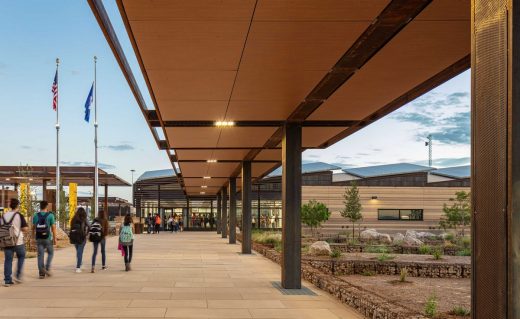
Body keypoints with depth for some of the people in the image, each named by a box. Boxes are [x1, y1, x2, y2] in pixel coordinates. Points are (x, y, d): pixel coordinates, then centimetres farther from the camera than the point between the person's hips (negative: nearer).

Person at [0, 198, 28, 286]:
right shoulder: (19, 216, -8)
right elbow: (25, 228, -10)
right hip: (18, 242, -3)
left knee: (8, 260, 6)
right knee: (21, 257, 18)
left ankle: (7, 280, 4)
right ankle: (18, 276, 11)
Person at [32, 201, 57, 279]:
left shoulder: (35, 215, 4)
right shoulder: (50, 215, -6)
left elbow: (33, 228, 7)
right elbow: (53, 228, -8)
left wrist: (33, 237, 19)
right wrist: (55, 238, -3)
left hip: (39, 238, 3)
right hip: (47, 238, -3)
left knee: (40, 255, 5)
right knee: (50, 253, 14)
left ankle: (41, 273, 3)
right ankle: (47, 268, -3)